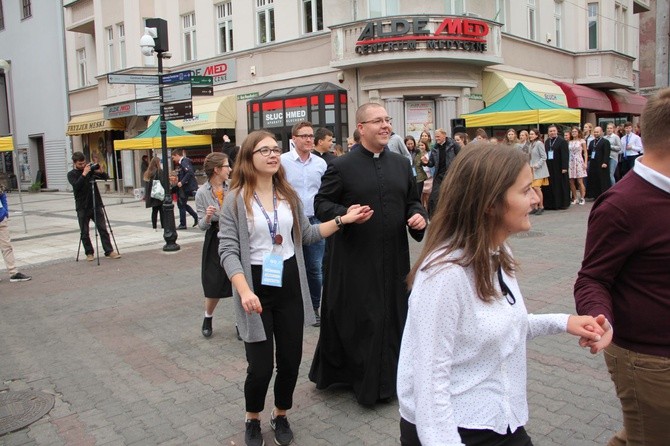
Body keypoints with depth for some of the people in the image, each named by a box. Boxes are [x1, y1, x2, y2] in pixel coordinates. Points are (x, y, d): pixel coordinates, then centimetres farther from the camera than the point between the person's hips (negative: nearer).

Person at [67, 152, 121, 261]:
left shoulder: (90, 169, 8)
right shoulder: (71, 174, 1)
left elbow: (106, 178, 7)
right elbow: (76, 186, -18)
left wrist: (101, 172, -12)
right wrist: (84, 174, -23)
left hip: (96, 205, 2)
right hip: (82, 207, -2)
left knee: (103, 229, -1)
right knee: (84, 233, 3)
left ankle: (109, 251, 0)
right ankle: (89, 253, 15)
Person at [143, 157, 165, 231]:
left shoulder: (147, 172, 8)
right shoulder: (159, 171, -11)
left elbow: (146, 185, 11)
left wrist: (146, 196, 15)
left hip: (151, 195, 6)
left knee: (154, 211, 10)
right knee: (162, 211, -1)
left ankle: (154, 227, 11)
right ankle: (163, 226, -2)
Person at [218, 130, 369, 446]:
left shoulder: (288, 195, 7)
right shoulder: (235, 199, -8)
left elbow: (306, 234, 12)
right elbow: (228, 250, -13)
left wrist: (342, 220, 1)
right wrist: (244, 291, -26)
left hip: (290, 285, 4)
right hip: (256, 286, -4)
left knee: (290, 360, 11)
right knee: (260, 366, 0)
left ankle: (281, 416, 37)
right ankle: (252, 420, 30)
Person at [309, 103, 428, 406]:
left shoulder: (401, 164, 11)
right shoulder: (341, 167, -5)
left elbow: (413, 201, 17)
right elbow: (321, 203, -4)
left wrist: (418, 216, -4)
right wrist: (345, 214, -22)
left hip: (393, 258, 5)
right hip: (355, 259, -5)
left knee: (392, 318, 13)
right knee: (356, 320, 3)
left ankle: (387, 379, 31)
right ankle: (342, 373, 24)